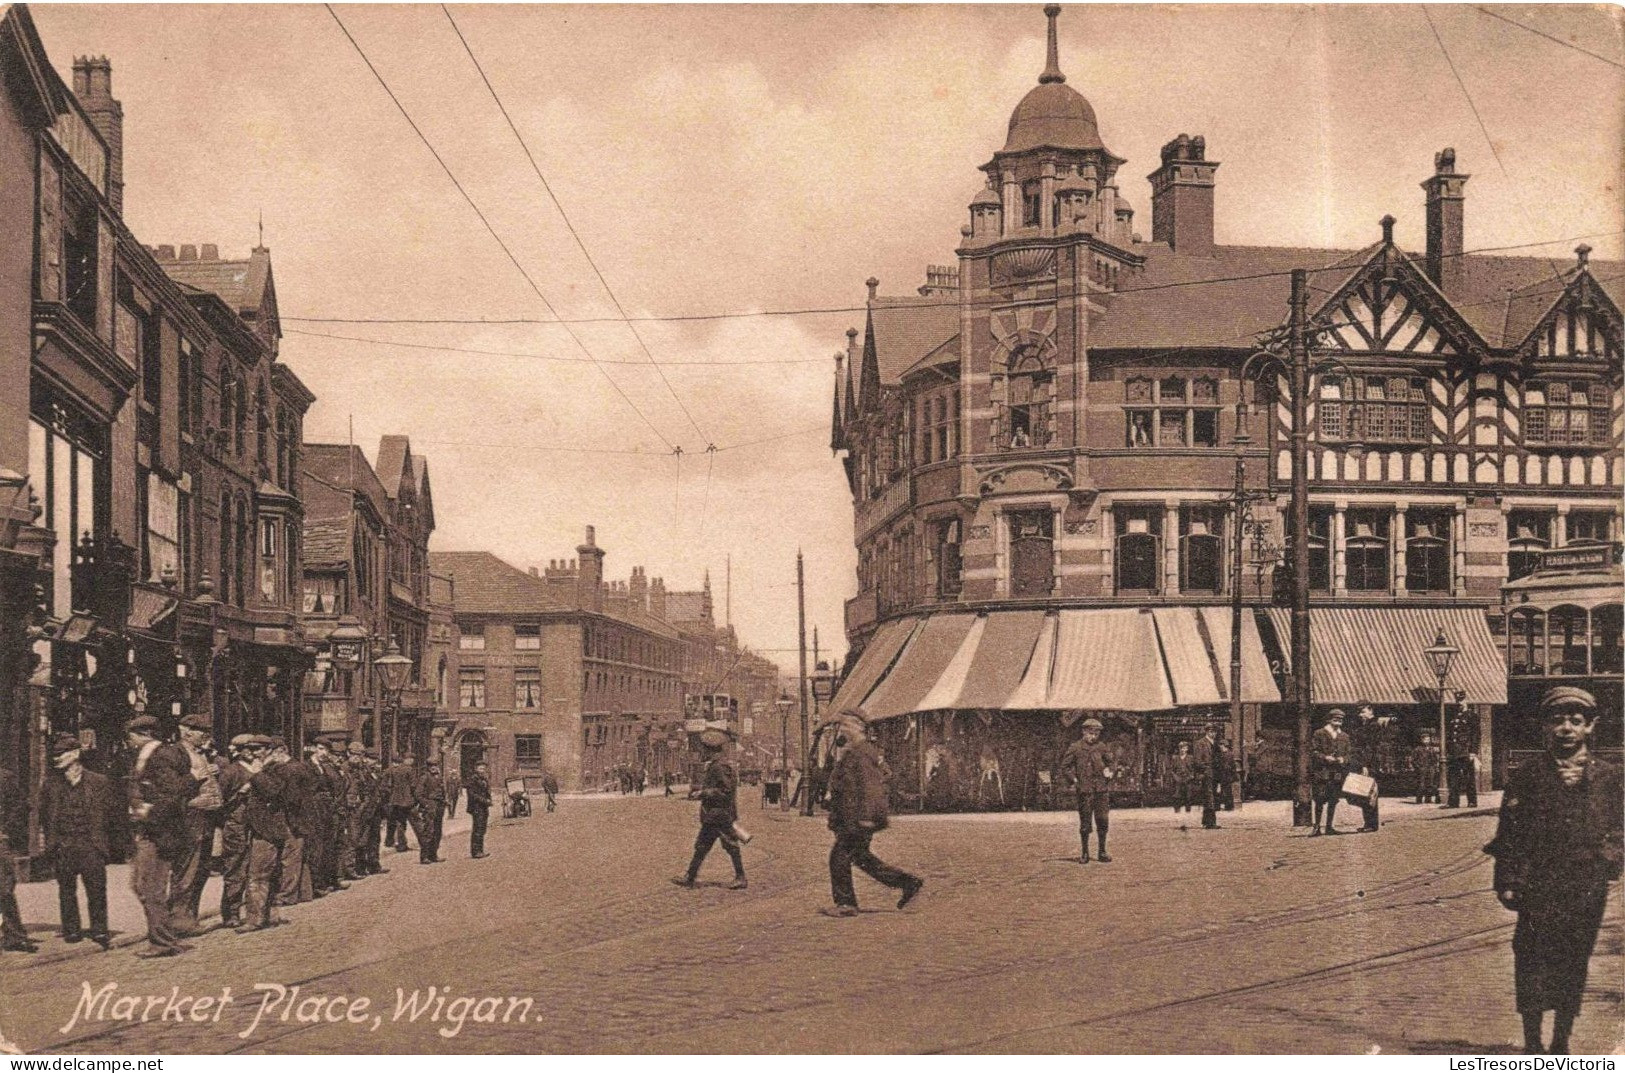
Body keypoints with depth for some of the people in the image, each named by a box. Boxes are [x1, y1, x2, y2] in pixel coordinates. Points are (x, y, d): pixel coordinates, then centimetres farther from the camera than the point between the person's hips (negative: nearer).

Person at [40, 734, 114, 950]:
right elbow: (44, 816, 12)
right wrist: (52, 840, 6)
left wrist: (97, 836, 2)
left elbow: (109, 813, 6)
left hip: (91, 845, -2)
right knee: (66, 890, 6)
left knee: (97, 889, -4)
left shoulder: (99, 782, 3)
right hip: (62, 848, 2)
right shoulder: (50, 784, 8)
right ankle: (71, 930, 16)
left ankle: (100, 932, 5)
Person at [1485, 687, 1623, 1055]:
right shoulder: (1527, 777, 1)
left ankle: (1561, 1045, 20)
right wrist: (1507, 882, -4)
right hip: (1538, 888, -2)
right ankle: (1532, 1047, 7)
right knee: (1532, 966, -2)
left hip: (1588, 890, 2)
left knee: (1574, 968, 8)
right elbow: (1508, 835, 0)